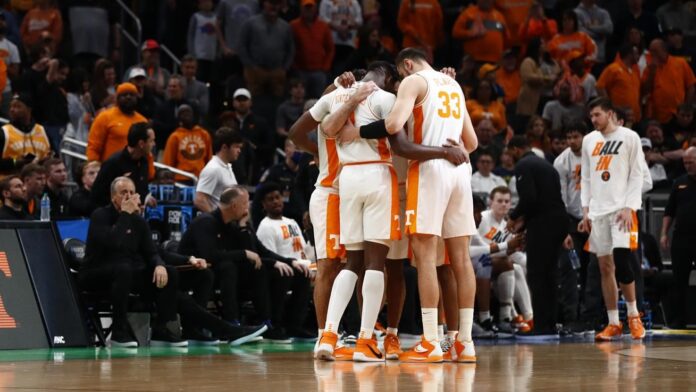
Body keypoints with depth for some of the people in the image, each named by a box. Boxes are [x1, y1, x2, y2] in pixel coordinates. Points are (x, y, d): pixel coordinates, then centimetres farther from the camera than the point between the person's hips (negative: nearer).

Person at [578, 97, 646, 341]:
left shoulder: (629, 137, -1)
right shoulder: (589, 140, 15)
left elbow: (637, 175, -4)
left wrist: (629, 207, -13)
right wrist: (586, 210, 9)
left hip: (621, 208, -5)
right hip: (598, 210, 5)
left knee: (622, 262, -15)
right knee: (605, 267, 3)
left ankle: (633, 315, 2)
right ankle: (613, 324, 7)